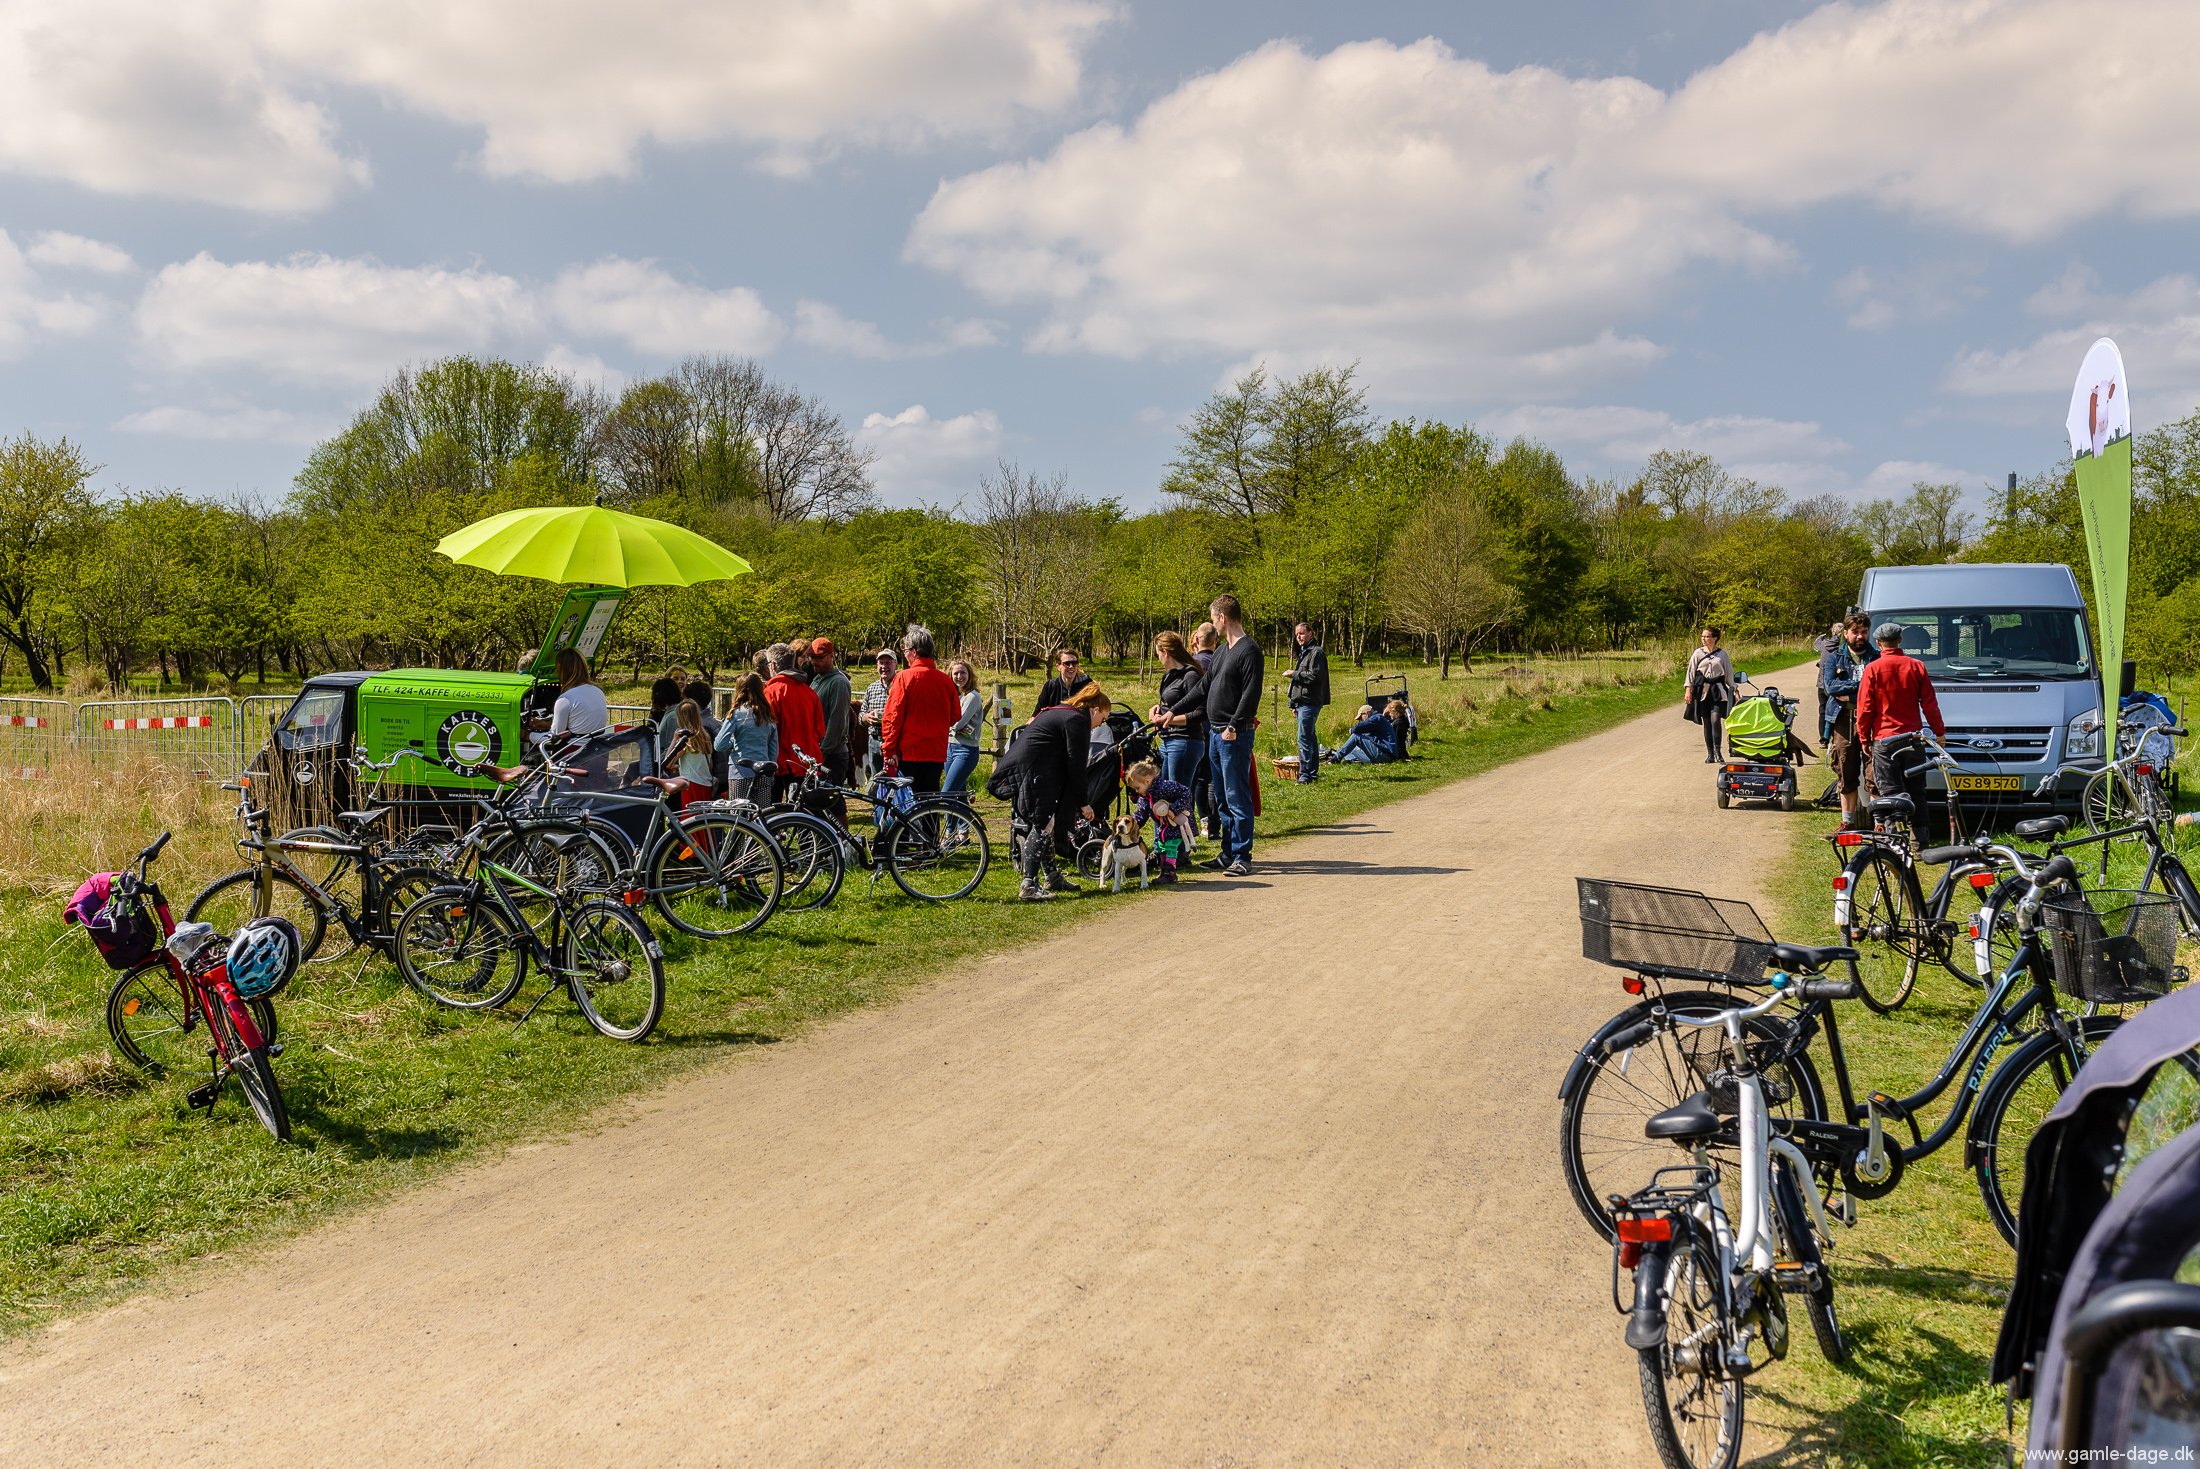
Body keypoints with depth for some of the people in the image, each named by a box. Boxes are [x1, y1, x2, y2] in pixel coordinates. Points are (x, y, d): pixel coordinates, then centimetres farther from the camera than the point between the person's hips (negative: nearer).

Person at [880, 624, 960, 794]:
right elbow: (955, 717, 10)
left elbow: (892, 717, -11)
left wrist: (888, 751, -8)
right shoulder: (945, 680, 2)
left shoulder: (904, 677, -9)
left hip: (908, 753, -4)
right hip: (937, 754, 4)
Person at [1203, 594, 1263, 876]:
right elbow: (1207, 687, 22)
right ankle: (1229, 853, 20)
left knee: (1237, 797, -6)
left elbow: (1251, 694, -18)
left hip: (1235, 735, -9)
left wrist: (1234, 726, -22)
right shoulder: (1223, 650, 17)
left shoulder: (1249, 650, -12)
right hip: (1215, 732, 9)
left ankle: (1243, 857, -1)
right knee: (1222, 798, 13)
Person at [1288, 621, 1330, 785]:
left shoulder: (1316, 652, -9)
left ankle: (1305, 775, -14)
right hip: (1302, 702, 10)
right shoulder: (1303, 653, 22)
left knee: (1304, 738, -13)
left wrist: (1294, 674, -10)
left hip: (1310, 702, -10)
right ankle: (1313, 772, 18)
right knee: (1310, 738, 13)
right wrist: (1294, 703, 21)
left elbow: (1314, 675, -20)